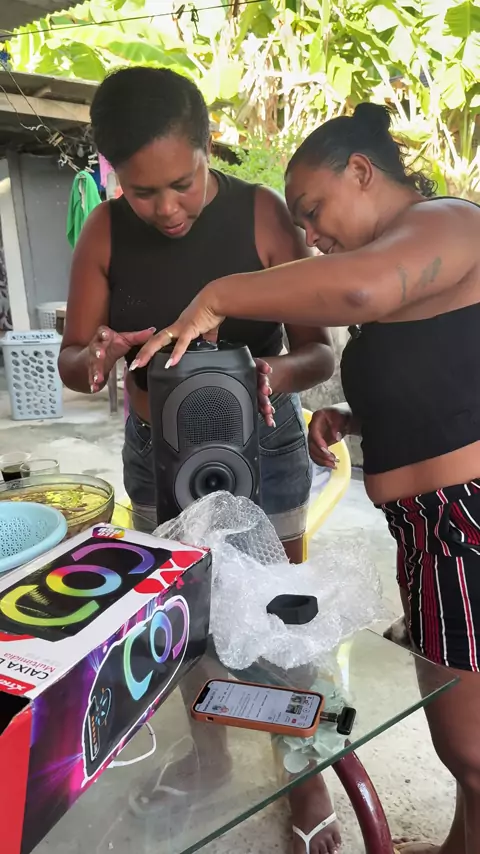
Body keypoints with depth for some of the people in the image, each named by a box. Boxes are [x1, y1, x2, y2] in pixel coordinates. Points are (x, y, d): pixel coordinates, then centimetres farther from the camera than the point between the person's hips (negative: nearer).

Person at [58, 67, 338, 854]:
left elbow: (320, 353, -16)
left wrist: (276, 373, -39)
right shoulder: (105, 233, -10)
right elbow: (70, 361, -7)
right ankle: (207, 751, 44)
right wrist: (94, 360, -30)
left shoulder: (264, 217, -17)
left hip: (260, 445, -2)